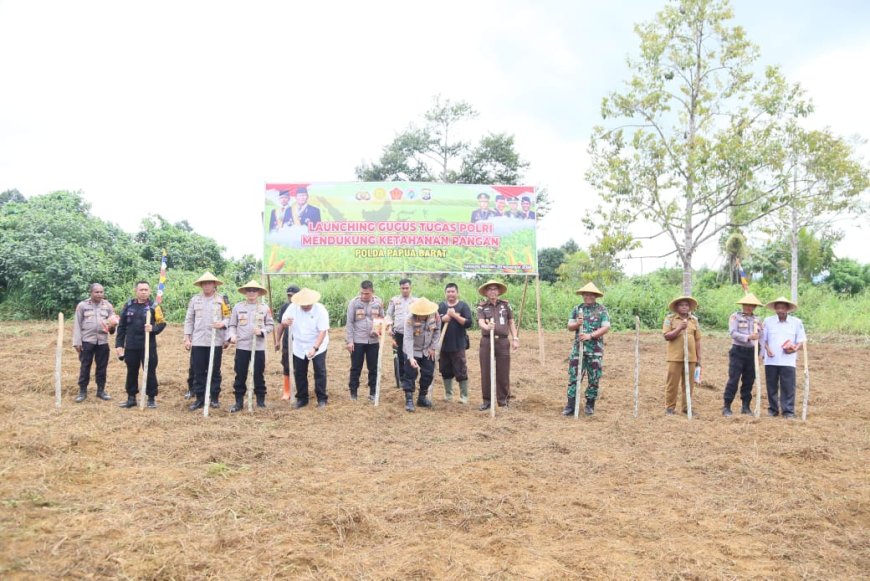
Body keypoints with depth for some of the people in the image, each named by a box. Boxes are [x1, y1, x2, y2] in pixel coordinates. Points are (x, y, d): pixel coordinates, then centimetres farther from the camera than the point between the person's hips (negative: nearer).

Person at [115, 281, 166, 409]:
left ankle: (152, 398, 12)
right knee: (131, 372, 11)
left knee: (150, 372, 2)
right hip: (131, 347, 3)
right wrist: (119, 344, 3)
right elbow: (121, 326, 8)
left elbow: (162, 323, 0)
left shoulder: (154, 307, -1)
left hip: (148, 346, -2)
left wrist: (153, 328, -22)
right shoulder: (128, 306, 5)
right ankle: (131, 398, 22)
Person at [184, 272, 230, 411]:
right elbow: (189, 320, 9)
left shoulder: (222, 300, 4)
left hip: (216, 341, -1)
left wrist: (222, 324, -19)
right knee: (198, 372, 4)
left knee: (215, 371, 5)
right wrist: (187, 338, 3)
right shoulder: (195, 299, 8)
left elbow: (228, 317, 3)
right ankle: (199, 398, 11)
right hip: (198, 341, 2)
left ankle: (214, 398, 14)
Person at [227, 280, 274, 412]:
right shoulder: (238, 307, 4)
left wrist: (262, 331, -14)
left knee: (258, 374, 6)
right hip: (242, 346, 1)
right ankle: (239, 402, 14)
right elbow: (232, 324, 6)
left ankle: (261, 400, 18)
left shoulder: (264, 308, 3)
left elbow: (270, 326, 5)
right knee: (240, 375, 5)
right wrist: (232, 335, -12)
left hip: (259, 347, 0)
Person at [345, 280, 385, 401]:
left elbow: (382, 319, 10)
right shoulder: (354, 302, -8)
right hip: (357, 341, -2)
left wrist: (379, 330, -10)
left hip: (373, 341, 2)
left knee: (373, 368, 10)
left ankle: (373, 392, 21)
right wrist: (349, 341, -9)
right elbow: (349, 323, -5)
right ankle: (353, 392, 17)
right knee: (356, 368, 6)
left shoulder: (378, 302, -1)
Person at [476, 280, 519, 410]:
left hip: (503, 341, 1)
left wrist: (515, 338, 4)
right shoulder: (482, 307, 3)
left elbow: (511, 323, 12)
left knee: (503, 372, 4)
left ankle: (503, 399, 16)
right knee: (486, 372, 3)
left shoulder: (506, 305, 8)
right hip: (487, 341, 0)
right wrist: (487, 327, -35)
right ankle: (487, 400, 12)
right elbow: (480, 322, -13)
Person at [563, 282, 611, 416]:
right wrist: (576, 324, -15)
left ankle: (590, 404, 18)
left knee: (594, 378, 5)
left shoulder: (602, 310, 0)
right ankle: (571, 405, 4)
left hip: (595, 349, -2)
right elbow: (569, 327, 8)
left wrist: (590, 336, -20)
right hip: (578, 348, 2)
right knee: (574, 376, 0)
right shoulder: (577, 309, 9)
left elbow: (606, 328, -9)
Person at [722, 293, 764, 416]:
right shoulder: (735, 317, -2)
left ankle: (746, 406, 19)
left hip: (752, 352, 5)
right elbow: (733, 333, -14)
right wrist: (748, 337, -27)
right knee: (733, 379, -6)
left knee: (749, 380, 9)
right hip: (738, 351, -4)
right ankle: (726, 407, -1)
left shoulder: (757, 319, 13)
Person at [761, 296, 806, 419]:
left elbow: (802, 340, 7)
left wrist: (795, 349, -12)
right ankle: (773, 409, 17)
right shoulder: (768, 321, 7)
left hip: (788, 361, -1)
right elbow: (763, 338, 10)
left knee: (788, 387, -3)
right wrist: (767, 348, -8)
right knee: (771, 386, 6)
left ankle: (788, 411, 3)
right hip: (771, 360, 1)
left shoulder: (797, 322, 6)